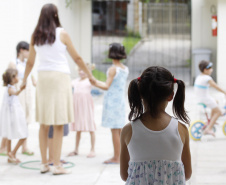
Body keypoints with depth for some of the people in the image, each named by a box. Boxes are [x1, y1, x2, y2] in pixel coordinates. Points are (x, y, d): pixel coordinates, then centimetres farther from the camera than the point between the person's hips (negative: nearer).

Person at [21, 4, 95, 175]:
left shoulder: (35, 36, 7)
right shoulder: (62, 34, -3)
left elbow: (30, 62, 13)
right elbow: (77, 58, 0)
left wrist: (25, 80, 28)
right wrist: (90, 75, 12)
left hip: (43, 77, 4)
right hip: (60, 77, -4)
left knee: (44, 124, 10)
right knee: (59, 125, -2)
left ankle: (44, 164, 15)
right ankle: (57, 165, -2)